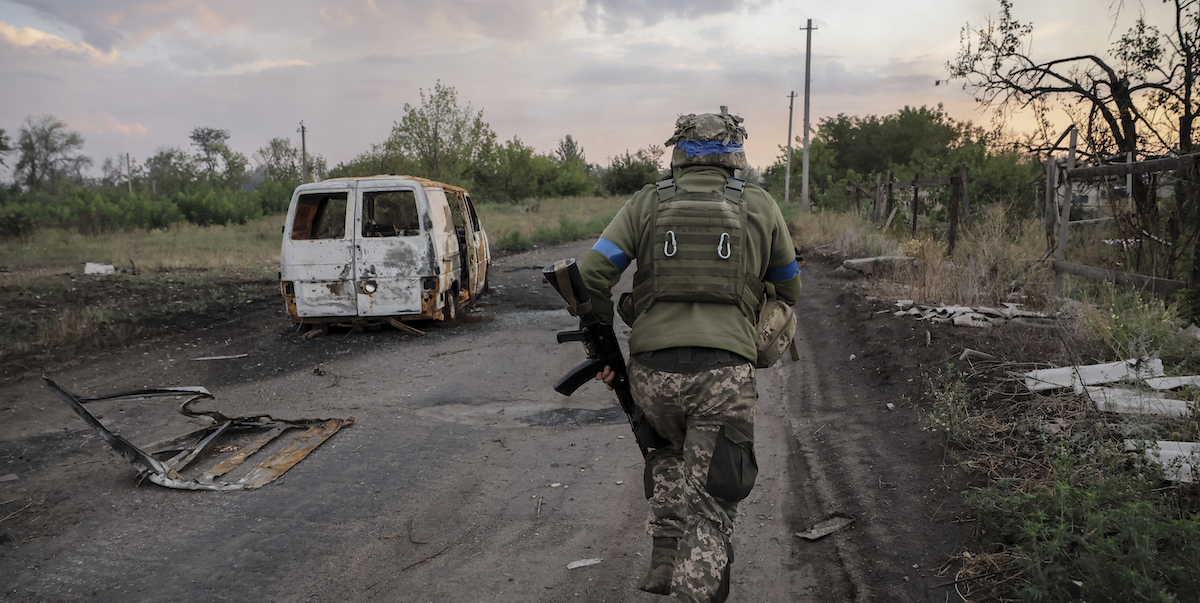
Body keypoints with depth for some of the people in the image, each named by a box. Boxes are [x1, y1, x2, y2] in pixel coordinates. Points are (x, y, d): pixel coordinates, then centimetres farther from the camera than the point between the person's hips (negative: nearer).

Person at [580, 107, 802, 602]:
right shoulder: (760, 206, 10)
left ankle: (665, 562, 27)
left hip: (651, 371, 2)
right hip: (725, 374, -2)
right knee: (710, 507, 6)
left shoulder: (647, 203, 9)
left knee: (669, 455, 31)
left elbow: (591, 274, 1)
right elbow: (789, 290, 20)